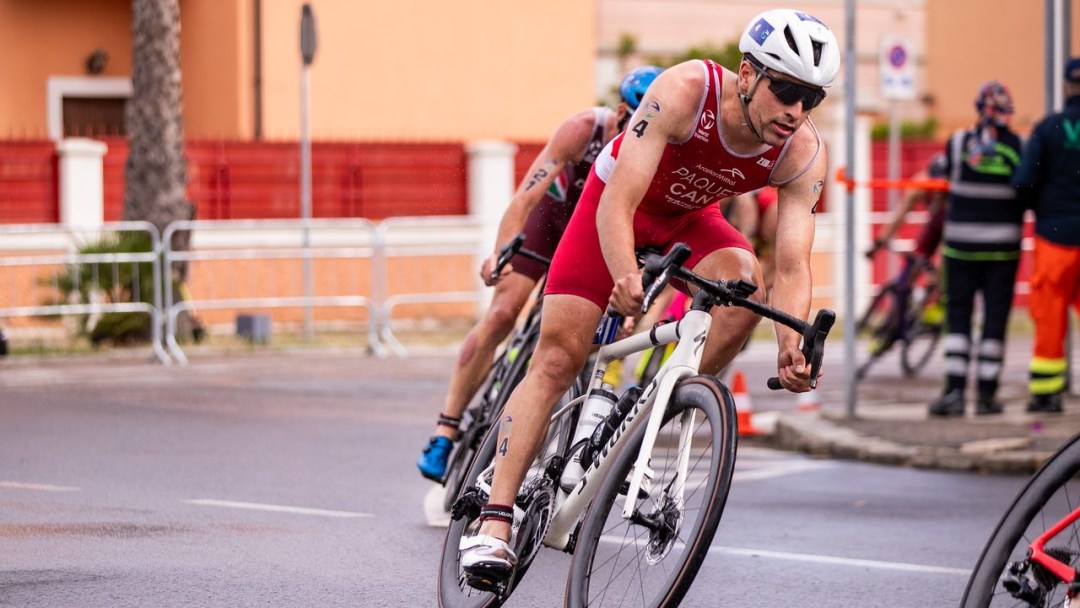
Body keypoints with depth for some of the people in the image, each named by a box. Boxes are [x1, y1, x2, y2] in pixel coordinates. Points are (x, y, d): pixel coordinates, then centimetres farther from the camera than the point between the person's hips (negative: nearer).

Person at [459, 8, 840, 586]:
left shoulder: (803, 154, -25)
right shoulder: (684, 91, -36)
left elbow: (792, 266, -28)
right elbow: (617, 204, -40)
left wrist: (792, 345, -46)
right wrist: (626, 277, -58)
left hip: (690, 219, 3)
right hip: (618, 202, -3)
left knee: (744, 283, -29)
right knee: (556, 357, -12)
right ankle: (495, 519, -12)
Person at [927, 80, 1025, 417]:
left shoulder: (957, 143, -4)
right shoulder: (1019, 146, -4)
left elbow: (948, 176, 6)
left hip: (960, 242, 0)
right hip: (1003, 246, 0)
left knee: (958, 314, 5)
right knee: (995, 316, 5)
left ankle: (954, 390, -5)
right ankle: (987, 394, 5)